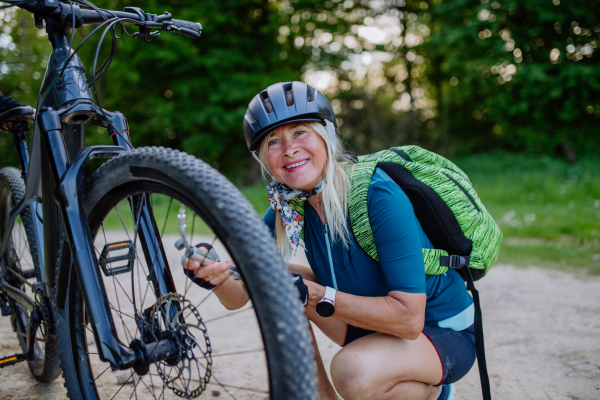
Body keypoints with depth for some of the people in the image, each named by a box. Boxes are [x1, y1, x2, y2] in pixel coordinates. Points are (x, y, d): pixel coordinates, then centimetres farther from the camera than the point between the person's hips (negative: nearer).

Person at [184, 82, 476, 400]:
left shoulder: (379, 196, -27)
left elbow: (409, 317, -30)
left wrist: (318, 296, -35)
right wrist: (218, 277, -31)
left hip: (444, 334, -5)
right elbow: (239, 297, -9)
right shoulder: (287, 208, -7)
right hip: (377, 322, 6)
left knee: (353, 372, -33)